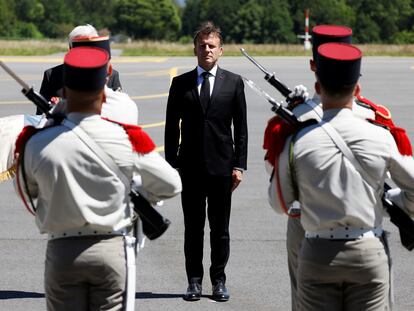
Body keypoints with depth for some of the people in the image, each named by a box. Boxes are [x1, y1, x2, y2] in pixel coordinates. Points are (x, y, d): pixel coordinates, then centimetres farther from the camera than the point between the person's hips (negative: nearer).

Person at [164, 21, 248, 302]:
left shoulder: (234, 82, 5)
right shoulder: (181, 84, 6)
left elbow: (241, 128, 3)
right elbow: (172, 127, 7)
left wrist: (239, 165, -3)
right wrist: (171, 163, 0)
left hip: (222, 166, 0)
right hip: (190, 167, 0)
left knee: (220, 229, 5)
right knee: (193, 228, 5)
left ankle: (219, 281, 13)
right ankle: (194, 282, 11)